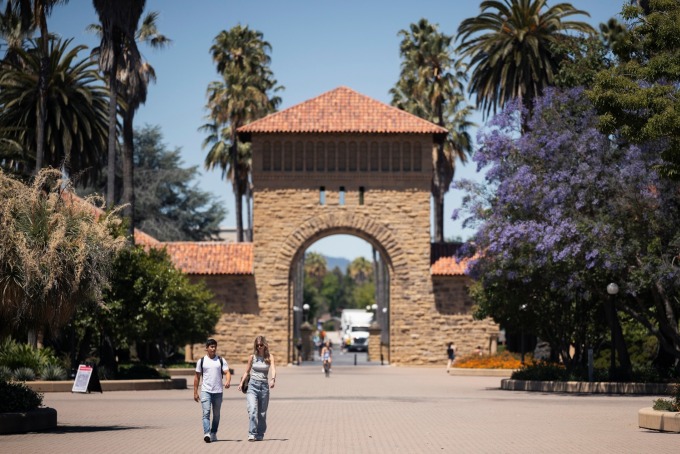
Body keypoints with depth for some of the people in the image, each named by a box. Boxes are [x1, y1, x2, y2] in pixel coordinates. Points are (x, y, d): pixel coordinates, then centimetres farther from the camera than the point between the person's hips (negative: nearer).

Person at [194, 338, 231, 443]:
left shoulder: (221, 361, 7)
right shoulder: (201, 361, 6)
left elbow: (227, 372, -3)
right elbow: (197, 377, 10)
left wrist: (227, 381, -25)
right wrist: (195, 392, 7)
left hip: (218, 391, 2)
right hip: (205, 391, -2)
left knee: (216, 414, 10)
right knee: (206, 413, -14)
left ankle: (213, 434, 22)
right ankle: (206, 434, -25)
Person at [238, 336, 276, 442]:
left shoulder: (269, 357, 2)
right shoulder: (252, 357, 6)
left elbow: (273, 369, -13)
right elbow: (247, 371, 15)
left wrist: (273, 379, -33)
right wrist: (241, 383, 3)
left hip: (264, 385, 1)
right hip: (252, 385, -1)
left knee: (262, 413, 7)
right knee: (252, 410, -17)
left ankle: (260, 435, 18)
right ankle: (252, 434, -20)